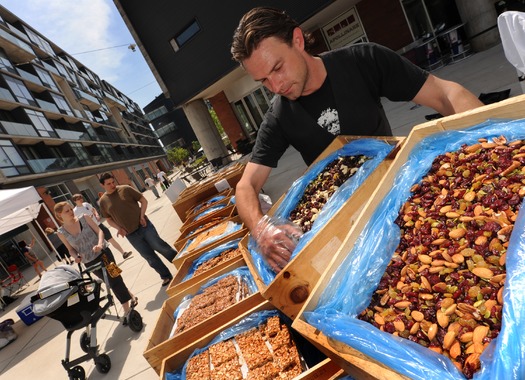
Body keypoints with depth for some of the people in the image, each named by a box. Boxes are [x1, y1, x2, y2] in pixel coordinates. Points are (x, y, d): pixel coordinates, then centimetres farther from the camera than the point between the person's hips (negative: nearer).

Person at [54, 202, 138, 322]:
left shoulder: (84, 218, -7)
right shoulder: (61, 232, -3)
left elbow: (99, 231, -8)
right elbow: (71, 249, 7)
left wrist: (100, 244, -26)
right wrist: (76, 256, -14)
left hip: (103, 252, -2)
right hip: (89, 262, 2)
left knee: (114, 279, -7)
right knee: (112, 281, 9)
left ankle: (127, 310, 3)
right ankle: (130, 296, 28)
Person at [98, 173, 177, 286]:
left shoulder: (125, 189, -5)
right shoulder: (103, 201, 2)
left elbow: (143, 201, 1)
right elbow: (109, 219, 12)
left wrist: (142, 216, -11)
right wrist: (119, 228, -5)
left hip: (144, 226, -2)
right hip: (131, 235, 2)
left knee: (161, 247, 1)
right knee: (150, 257, 7)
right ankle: (166, 276, 21)